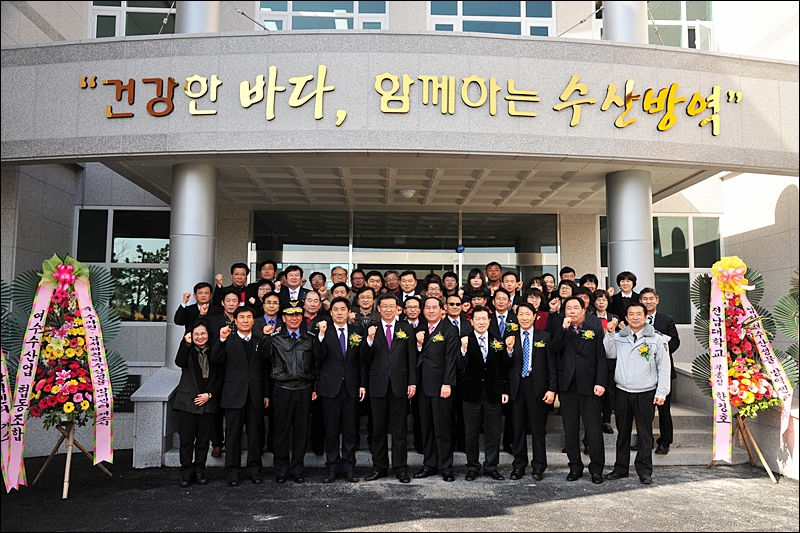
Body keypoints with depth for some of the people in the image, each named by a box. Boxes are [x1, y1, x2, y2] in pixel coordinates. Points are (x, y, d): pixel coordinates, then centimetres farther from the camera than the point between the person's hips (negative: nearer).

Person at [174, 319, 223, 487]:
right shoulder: (187, 350, 3)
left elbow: (220, 377, 7)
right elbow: (179, 363, -19)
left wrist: (209, 394, -4)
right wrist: (187, 344, -28)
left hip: (208, 402, 2)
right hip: (187, 401, -1)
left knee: (203, 439, 6)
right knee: (186, 439, 0)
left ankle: (199, 470, 18)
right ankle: (186, 472, 12)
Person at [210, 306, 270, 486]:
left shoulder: (260, 342, 11)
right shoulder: (228, 341, 4)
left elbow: (265, 369, 12)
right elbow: (216, 359, -12)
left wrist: (266, 394, 9)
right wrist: (222, 340, -26)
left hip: (255, 396, 2)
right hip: (235, 395, -2)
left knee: (256, 434, 6)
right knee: (233, 434, 4)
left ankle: (254, 468, 18)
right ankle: (233, 471, 14)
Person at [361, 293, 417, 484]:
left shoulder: (406, 329, 5)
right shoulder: (371, 330, 3)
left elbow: (412, 358, 4)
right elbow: (365, 360, -1)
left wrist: (412, 382, -3)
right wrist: (370, 340, -16)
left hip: (399, 385, 0)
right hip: (378, 385, 1)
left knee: (399, 430, 6)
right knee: (379, 430, 10)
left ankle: (400, 468, 15)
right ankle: (379, 467, 21)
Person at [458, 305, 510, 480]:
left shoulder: (498, 342, 6)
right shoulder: (465, 341, -4)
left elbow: (503, 369, 8)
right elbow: (461, 366, -17)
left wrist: (504, 390, 3)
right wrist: (464, 349, -33)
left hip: (493, 393, 2)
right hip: (471, 393, -2)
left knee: (493, 433, 9)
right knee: (471, 433, 8)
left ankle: (491, 466, 22)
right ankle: (472, 467, 21)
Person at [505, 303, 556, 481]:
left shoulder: (544, 337, 2)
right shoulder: (510, 338, 5)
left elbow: (551, 365, 1)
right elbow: (506, 366, 2)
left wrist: (552, 389, -6)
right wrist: (509, 350, -16)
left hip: (537, 387, -2)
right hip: (517, 386, 2)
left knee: (538, 427, 5)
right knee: (518, 427, 9)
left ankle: (539, 466, 16)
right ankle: (519, 465, 20)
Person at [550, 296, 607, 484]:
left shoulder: (595, 330, 5)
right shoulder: (560, 332, 10)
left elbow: (601, 358, 1)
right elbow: (554, 349, -9)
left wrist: (601, 382, -8)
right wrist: (564, 329, -16)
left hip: (588, 386, -2)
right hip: (567, 385, 2)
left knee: (593, 428, -1)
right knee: (570, 428, 8)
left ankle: (596, 468, 11)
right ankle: (575, 467, 19)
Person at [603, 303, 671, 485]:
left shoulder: (657, 338, -2)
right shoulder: (619, 337, 7)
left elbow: (664, 367, -2)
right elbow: (609, 354, -6)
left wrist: (662, 392, -5)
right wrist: (609, 334, -13)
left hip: (646, 394, -2)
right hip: (622, 392, 3)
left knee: (645, 433, 4)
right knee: (623, 432, 11)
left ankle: (644, 471, 15)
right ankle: (621, 468, 21)